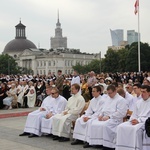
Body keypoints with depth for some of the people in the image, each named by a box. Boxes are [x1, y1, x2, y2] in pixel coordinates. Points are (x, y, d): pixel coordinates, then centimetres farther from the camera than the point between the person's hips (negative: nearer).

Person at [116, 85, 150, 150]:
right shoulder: (138, 102, 20)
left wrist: (139, 121, -17)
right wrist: (133, 120, -5)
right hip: (135, 121, 6)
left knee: (135, 129, -38)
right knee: (121, 127, -19)